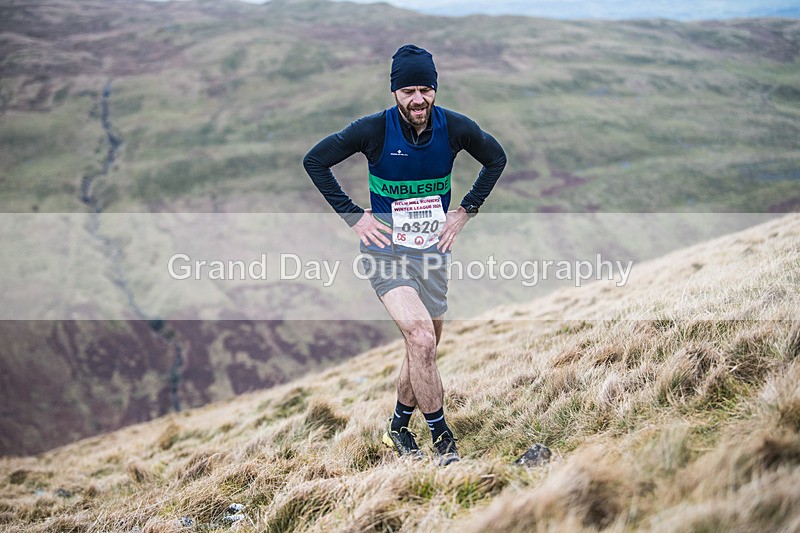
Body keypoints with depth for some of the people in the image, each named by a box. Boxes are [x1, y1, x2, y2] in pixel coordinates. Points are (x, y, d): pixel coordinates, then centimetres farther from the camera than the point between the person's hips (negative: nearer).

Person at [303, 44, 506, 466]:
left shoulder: (455, 128, -6)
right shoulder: (374, 129, -14)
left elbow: (496, 159, 13)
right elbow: (314, 161, -4)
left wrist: (465, 211, 5)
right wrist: (353, 216, -7)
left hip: (433, 248, 4)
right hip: (386, 248, -4)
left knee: (424, 349, 14)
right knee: (421, 340, -22)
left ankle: (399, 427, 38)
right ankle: (443, 441, -8)